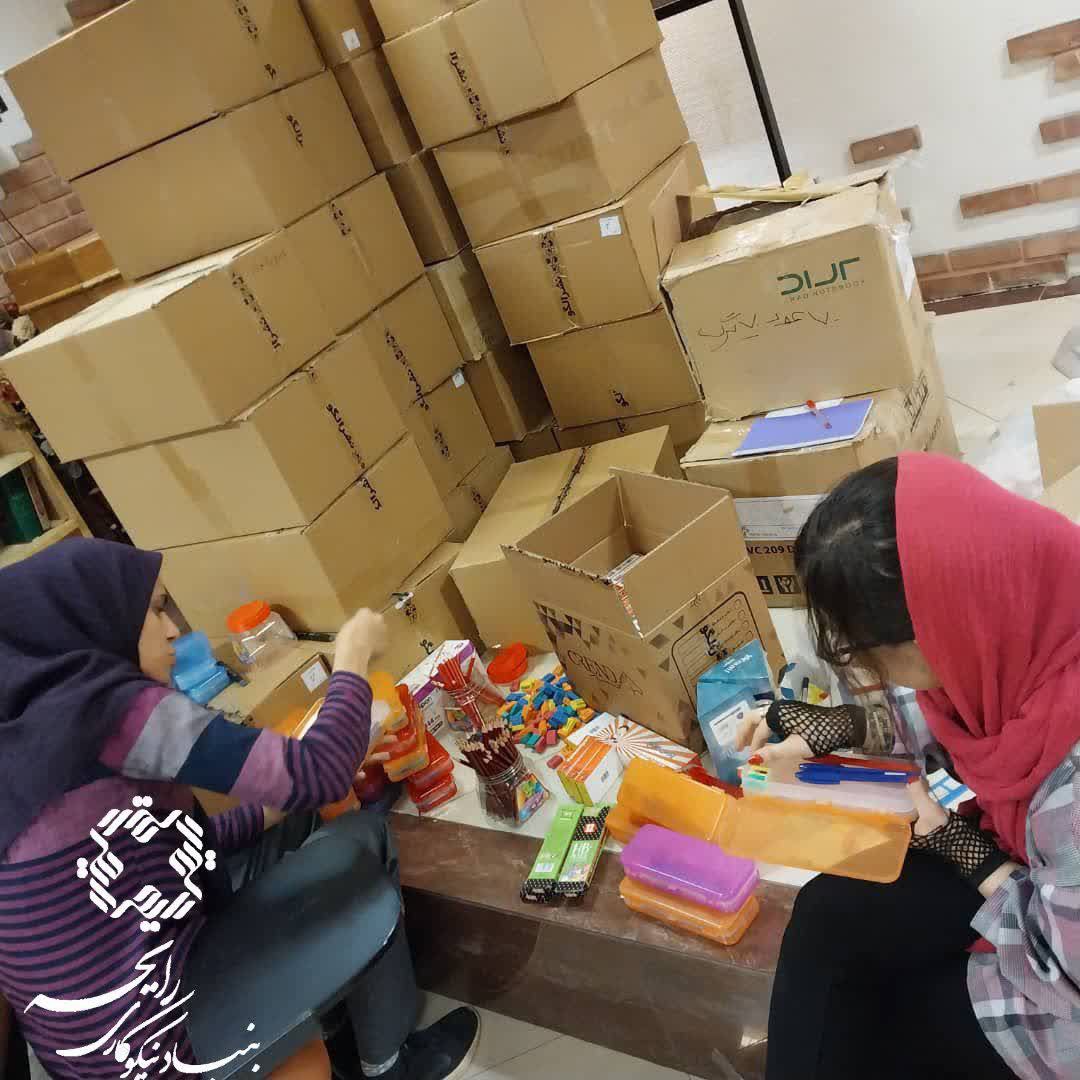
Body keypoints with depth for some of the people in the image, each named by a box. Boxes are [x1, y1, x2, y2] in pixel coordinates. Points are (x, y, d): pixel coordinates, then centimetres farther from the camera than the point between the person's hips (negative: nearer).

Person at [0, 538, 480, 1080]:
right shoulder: (100, 705, -23)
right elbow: (318, 774, -26)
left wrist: (279, 801, 7)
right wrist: (352, 660, -10)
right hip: (148, 1036, -8)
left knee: (364, 836, 7)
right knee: (371, 900, 5)